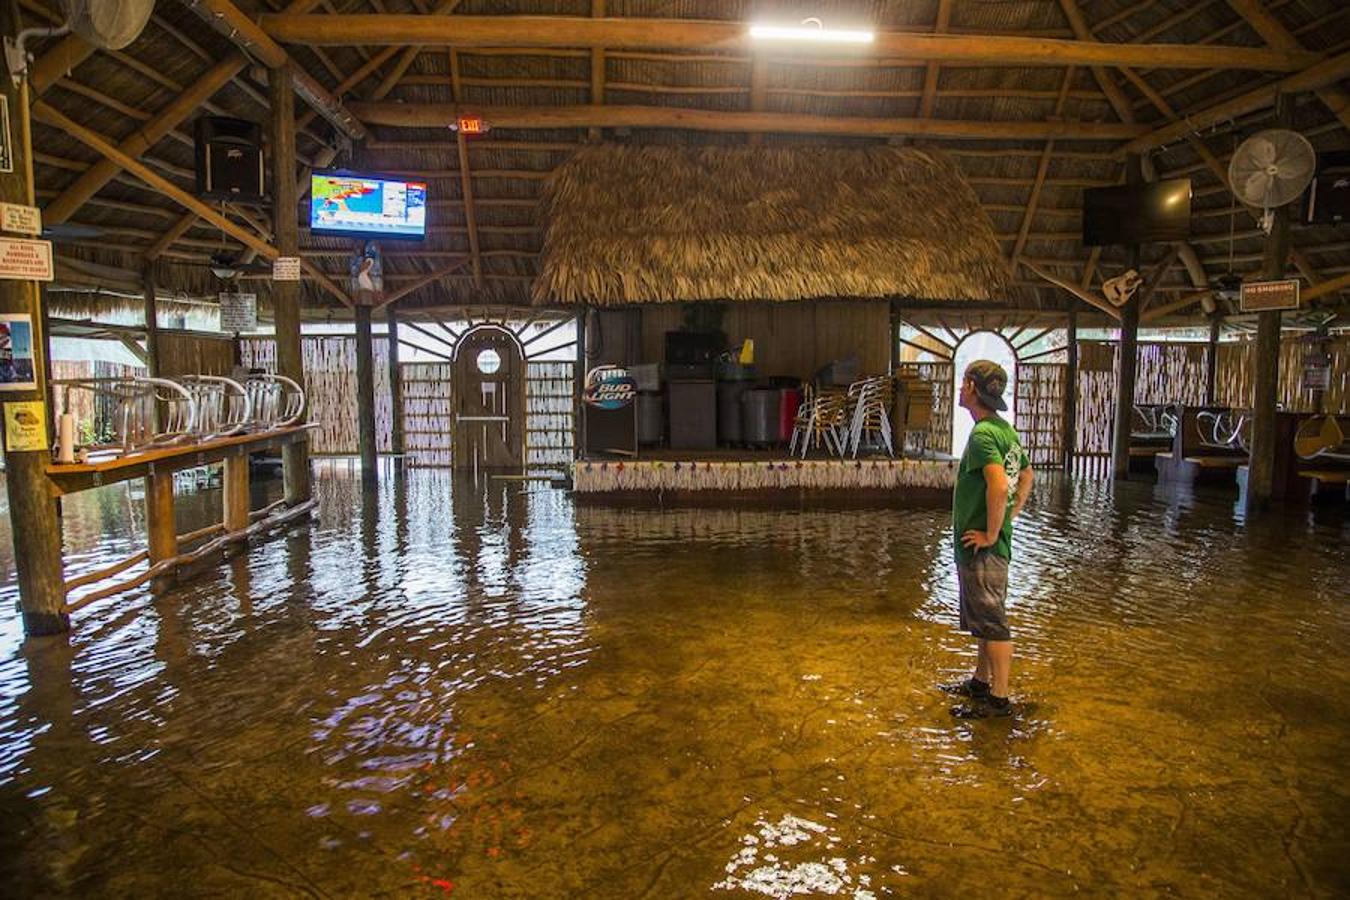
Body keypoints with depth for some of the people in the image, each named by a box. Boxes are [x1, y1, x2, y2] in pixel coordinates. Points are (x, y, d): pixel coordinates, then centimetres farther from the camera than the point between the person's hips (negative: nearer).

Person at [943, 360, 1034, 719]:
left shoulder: (983, 433, -20)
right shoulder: (1004, 428, 11)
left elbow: (999, 486, -32)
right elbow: (1026, 476, 24)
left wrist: (991, 534, -22)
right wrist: (1010, 517, 19)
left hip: (982, 547, -10)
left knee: (992, 622, -1)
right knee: (983, 618, 21)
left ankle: (998, 699, 9)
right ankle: (980, 682, 34)